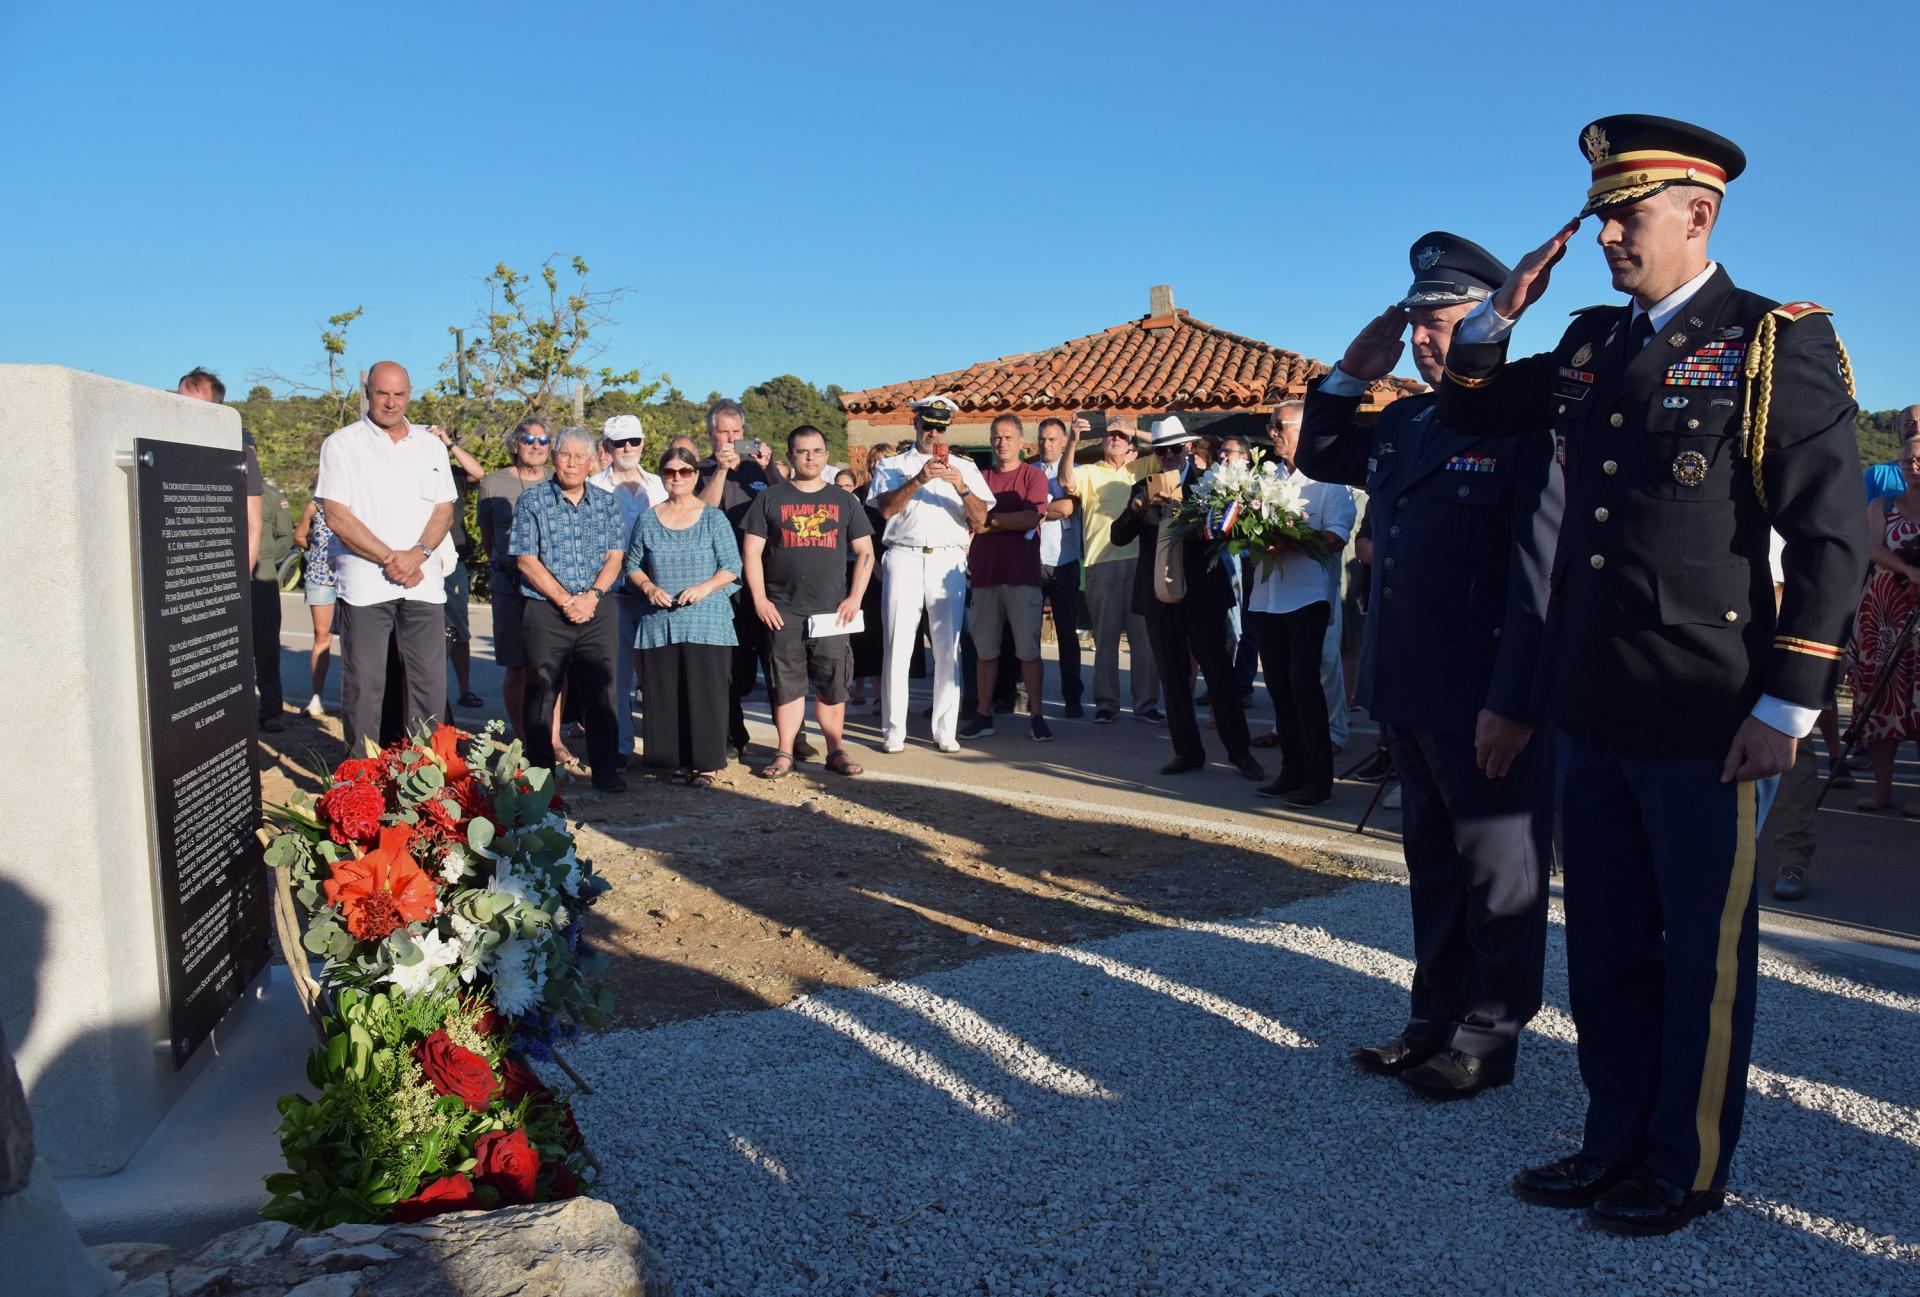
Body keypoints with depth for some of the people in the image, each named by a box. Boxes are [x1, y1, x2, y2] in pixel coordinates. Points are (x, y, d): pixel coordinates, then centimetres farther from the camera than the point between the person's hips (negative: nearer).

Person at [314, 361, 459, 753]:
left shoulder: (431, 447, 15)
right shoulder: (342, 444, 4)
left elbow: (444, 511, 10)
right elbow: (337, 516, -5)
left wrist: (417, 554, -9)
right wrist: (389, 558, -12)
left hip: (423, 582, 3)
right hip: (365, 584, -3)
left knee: (430, 684, 2)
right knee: (363, 687, -1)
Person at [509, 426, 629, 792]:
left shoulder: (606, 502, 9)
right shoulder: (533, 501, 0)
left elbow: (615, 557, 5)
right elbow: (527, 560, -5)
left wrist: (592, 595, -11)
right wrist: (565, 600, -11)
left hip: (598, 612, 2)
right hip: (546, 612, -2)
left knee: (601, 692, 2)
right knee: (542, 693, 2)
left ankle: (605, 770, 9)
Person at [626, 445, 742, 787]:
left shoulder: (713, 518, 2)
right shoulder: (647, 520, 9)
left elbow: (732, 566, 0)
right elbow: (633, 565, 14)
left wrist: (704, 587, -15)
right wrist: (649, 588, -5)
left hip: (706, 620, -3)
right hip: (659, 621, 3)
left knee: (705, 691, -4)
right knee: (665, 693, 3)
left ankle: (707, 763, 4)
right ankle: (678, 761, 14)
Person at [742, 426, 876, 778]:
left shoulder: (843, 500, 12)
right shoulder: (770, 498, 8)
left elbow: (865, 553, 11)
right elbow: (751, 552, 5)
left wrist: (855, 597, 0)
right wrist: (760, 599, -3)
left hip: (832, 610, 1)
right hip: (783, 611, -1)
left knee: (833, 684, 2)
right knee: (787, 683, 1)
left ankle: (836, 750, 11)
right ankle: (785, 754, 8)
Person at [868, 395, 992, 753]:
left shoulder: (965, 468, 15)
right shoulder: (893, 466, 13)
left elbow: (980, 517, 4)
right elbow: (886, 508, -4)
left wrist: (962, 487, -14)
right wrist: (918, 480, -16)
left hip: (948, 560, 1)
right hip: (904, 558, -1)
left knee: (948, 648, -2)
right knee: (897, 645, -4)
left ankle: (945, 731, 3)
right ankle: (893, 730, 0)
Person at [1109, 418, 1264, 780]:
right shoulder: (1142, 489, 10)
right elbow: (1119, 536, 1)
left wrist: (1184, 506, -22)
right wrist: (1138, 506, -15)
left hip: (1201, 595, -4)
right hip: (1158, 596, 4)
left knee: (1219, 672, -1)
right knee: (1173, 678, 8)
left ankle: (1239, 751, 7)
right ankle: (1188, 751, 18)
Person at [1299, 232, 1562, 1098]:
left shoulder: (1529, 424, -13)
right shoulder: (1404, 423, 12)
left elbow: (1541, 575, -18)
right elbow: (1319, 457, 29)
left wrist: (1513, 703, -22)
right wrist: (1351, 375, 12)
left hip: (1488, 703, -8)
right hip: (1410, 696, 8)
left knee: (1499, 876, 7)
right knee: (1433, 863, 17)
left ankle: (1489, 1036, 20)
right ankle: (1437, 1017, 30)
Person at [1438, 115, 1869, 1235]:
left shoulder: (1776, 343, -7)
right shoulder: (1592, 346, 11)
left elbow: (1833, 540, -10)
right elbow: (1474, 408, 25)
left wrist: (1787, 707, -13)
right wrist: (1502, 312, 7)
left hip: (1707, 725, -6)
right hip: (1593, 714, 6)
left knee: (1704, 958, 9)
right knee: (1604, 950, 16)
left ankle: (1690, 1169, 25)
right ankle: (1618, 1141, 32)